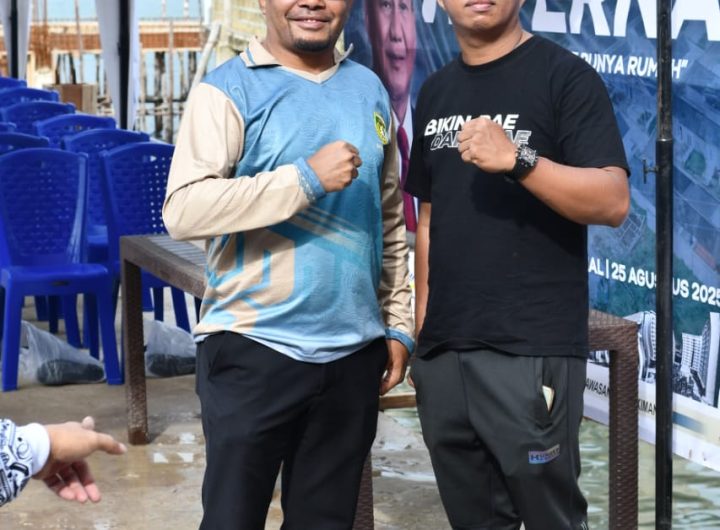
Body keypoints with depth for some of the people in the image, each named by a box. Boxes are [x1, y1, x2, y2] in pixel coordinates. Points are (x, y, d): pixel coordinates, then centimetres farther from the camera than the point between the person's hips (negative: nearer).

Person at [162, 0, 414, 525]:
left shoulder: (369, 89, 11)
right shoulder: (229, 89, -6)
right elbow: (183, 209, -19)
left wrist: (398, 323, 13)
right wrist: (307, 178, -21)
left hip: (354, 351, 5)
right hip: (254, 348, -5)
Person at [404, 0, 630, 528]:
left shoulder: (565, 76, -4)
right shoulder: (435, 92, 15)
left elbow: (614, 201, -14)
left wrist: (517, 159, -27)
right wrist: (421, 325, 13)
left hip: (530, 352, -5)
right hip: (442, 352, 6)